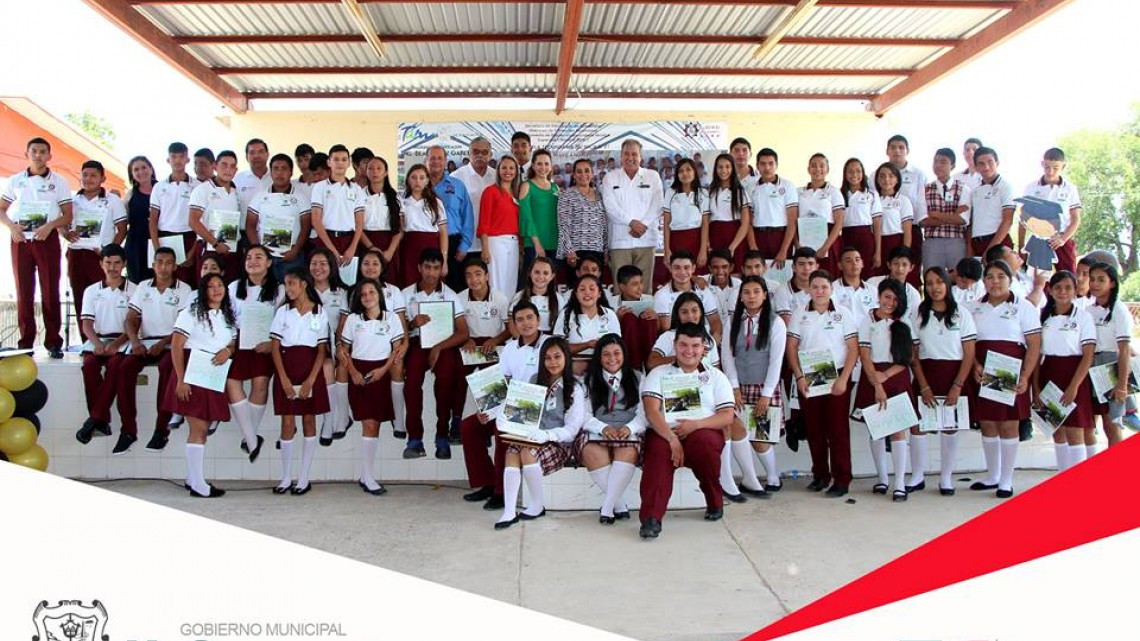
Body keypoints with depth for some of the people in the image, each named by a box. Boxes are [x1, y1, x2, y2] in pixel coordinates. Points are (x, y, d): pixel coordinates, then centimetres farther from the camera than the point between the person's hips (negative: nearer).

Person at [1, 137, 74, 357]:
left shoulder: (58, 181, 4)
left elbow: (68, 215, 2)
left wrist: (50, 225, -15)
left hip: (47, 239, -2)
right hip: (20, 240, 2)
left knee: (50, 291, -2)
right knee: (23, 291, 3)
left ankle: (53, 342, 2)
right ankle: (25, 342, 9)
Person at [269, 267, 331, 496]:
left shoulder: (320, 312, 3)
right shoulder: (282, 312, 5)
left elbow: (322, 350, 0)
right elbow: (275, 347, 1)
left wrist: (310, 380, -10)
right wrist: (284, 379, -10)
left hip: (311, 370, 0)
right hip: (286, 369, 1)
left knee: (309, 420, 3)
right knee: (287, 422, 0)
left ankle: (304, 478, 11)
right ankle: (286, 478, 11)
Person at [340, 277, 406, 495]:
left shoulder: (392, 318, 6)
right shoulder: (353, 319, 7)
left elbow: (398, 348, 3)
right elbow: (344, 350, 7)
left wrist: (383, 369, -11)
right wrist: (353, 372, -7)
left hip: (381, 373, 1)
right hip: (360, 374, -1)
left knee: (375, 424, 3)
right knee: (370, 424, -9)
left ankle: (365, 476, 13)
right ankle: (368, 478, -4)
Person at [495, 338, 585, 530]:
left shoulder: (574, 389, -1)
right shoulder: (535, 381, 15)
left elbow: (571, 429, -8)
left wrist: (546, 435, -25)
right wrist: (507, 417, -4)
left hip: (559, 444, -4)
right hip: (532, 439, 4)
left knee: (528, 453, -32)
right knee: (512, 451, -28)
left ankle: (537, 506, -14)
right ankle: (509, 511, -32)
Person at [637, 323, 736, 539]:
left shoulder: (716, 377, 18)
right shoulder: (658, 374, 14)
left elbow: (727, 416, 6)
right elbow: (651, 411, -2)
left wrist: (696, 424, -13)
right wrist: (672, 438, -19)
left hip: (704, 434, 1)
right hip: (664, 434, -1)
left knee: (703, 442, -35)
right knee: (658, 450, -35)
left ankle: (715, 503, -9)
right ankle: (651, 518, -43)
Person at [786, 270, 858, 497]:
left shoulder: (843, 314, 3)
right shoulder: (799, 314, 7)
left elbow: (853, 348, -1)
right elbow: (791, 347, 4)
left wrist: (843, 379, -10)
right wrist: (799, 377, -7)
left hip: (836, 377, -2)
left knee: (838, 429, -2)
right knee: (814, 429, 7)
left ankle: (842, 480, 3)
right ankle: (820, 475, 19)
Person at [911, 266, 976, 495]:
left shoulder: (961, 313, 0)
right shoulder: (919, 314, 3)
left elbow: (969, 354, -2)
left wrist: (957, 386, -11)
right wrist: (924, 387, -8)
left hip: (954, 376, -1)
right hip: (925, 375, 1)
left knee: (950, 427, 5)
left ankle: (946, 478, 16)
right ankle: (917, 477, 10)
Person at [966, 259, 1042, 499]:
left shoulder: (1023, 307, 0)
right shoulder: (974, 308, 10)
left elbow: (1034, 345, -4)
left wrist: (1025, 377, -14)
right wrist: (975, 366, -8)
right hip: (982, 374, 4)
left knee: (1008, 425, -1)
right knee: (987, 425, 9)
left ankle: (1006, 481, 9)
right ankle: (992, 476, 22)